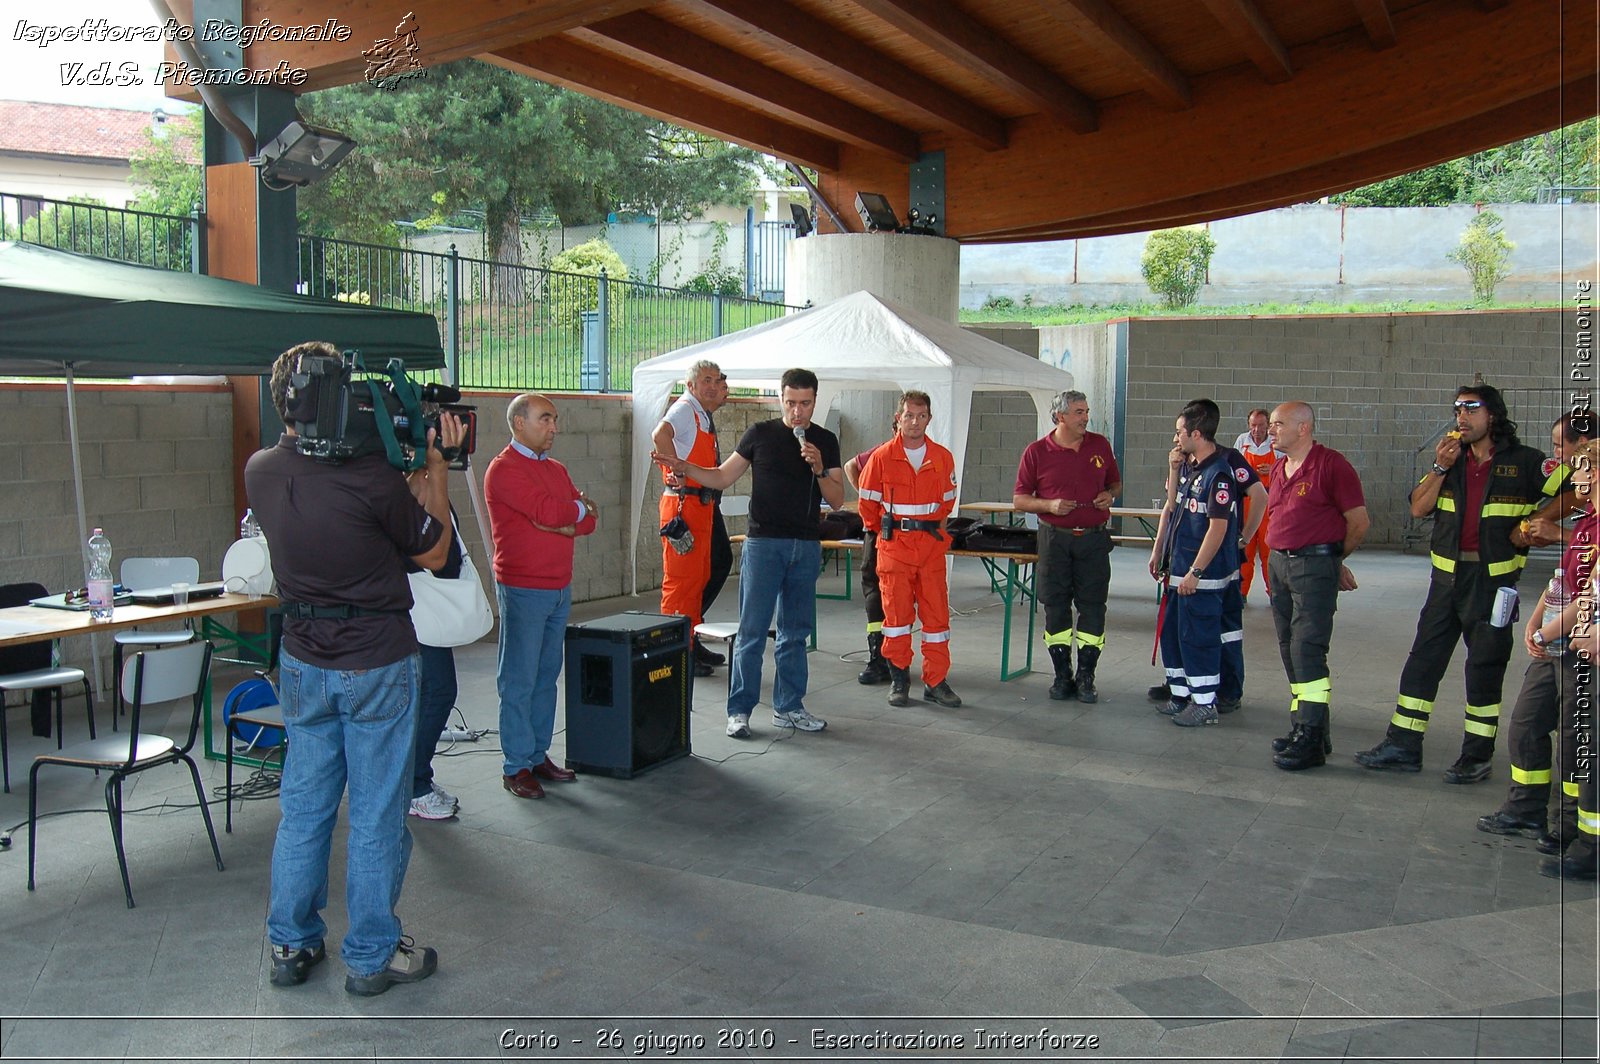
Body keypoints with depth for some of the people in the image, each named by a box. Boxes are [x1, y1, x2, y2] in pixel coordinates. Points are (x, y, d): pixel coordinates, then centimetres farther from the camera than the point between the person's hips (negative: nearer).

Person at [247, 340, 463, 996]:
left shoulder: (260, 472, -4)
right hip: (377, 666, -6)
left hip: (302, 663, 6)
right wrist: (437, 464, -3)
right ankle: (372, 957, 18)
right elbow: (432, 553, -7)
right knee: (377, 815, 7)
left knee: (303, 806, 17)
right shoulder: (369, 477, -23)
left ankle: (291, 945, 28)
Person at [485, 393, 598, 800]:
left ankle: (538, 756, 20)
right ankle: (516, 767, 4)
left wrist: (563, 523, -11)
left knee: (547, 676, 11)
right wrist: (579, 510, -2)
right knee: (519, 680, -2)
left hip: (559, 588, 8)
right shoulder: (504, 469, -10)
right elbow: (548, 511, -21)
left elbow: (588, 518, 8)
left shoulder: (556, 469, 16)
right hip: (523, 589, -8)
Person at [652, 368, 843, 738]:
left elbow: (837, 500, 5)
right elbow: (722, 477, 6)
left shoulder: (825, 441, 8)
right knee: (752, 630, -3)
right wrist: (683, 468, -9)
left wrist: (819, 469, -11)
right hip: (763, 543, -3)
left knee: (795, 632, 10)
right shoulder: (761, 433, 3)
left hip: (806, 547, 3)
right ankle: (739, 710, 4)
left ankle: (788, 707, 20)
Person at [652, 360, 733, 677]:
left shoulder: (703, 414, 18)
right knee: (682, 579, -5)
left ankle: (691, 643, 27)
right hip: (684, 504, -10)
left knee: (701, 575, 17)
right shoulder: (684, 409, -13)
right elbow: (660, 435, -32)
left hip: (705, 505, 10)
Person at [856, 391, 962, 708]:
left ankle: (935, 682, 9)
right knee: (897, 612, 3)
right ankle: (899, 679, 14)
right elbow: (868, 502, 7)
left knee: (937, 614, 1)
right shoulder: (882, 456, -2)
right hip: (894, 547, -2)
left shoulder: (942, 458, 5)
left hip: (931, 546, 2)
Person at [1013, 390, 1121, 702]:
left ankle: (1086, 677, 11)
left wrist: (1109, 495, -4)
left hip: (1094, 538, 2)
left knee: (1093, 607, 1)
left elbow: (1115, 482, 19)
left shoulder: (1100, 445, 6)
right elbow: (1019, 500, 1)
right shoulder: (1037, 451, -2)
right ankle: (1062, 675, 16)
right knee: (1056, 607, 4)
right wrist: (1049, 505, -16)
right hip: (1055, 538, -1)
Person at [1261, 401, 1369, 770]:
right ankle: (1303, 726, 21)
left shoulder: (1331, 464, -10)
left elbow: (1359, 522, -7)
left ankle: (1311, 738, -7)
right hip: (1279, 564, 8)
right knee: (1290, 650, 11)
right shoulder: (1278, 469, 15)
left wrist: (1333, 559, 6)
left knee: (1307, 649, -11)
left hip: (1315, 566, -8)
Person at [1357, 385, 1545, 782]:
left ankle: (1477, 756, 15)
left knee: (1485, 667, 3)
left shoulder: (1526, 462, -2)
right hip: (1448, 574, 4)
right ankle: (1403, 747, 10)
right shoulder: (1451, 459, 11)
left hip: (1494, 579, -4)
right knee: (1422, 660, 4)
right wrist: (1441, 467, -8)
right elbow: (1419, 508, 2)